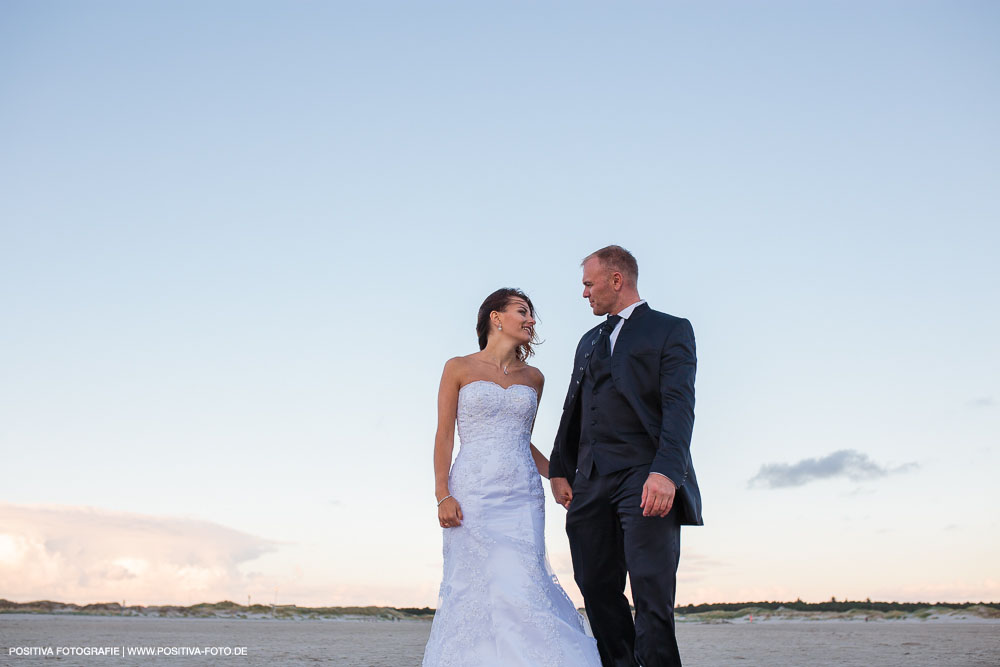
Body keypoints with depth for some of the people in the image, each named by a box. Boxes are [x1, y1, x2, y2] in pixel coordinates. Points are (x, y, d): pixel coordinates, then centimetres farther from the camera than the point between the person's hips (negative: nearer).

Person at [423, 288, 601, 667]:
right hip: (473, 493, -2)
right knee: (472, 589, -4)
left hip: (521, 496, 3)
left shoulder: (533, 378, 16)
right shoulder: (458, 369, 6)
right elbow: (444, 436, 2)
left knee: (521, 587, -9)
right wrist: (443, 495, -9)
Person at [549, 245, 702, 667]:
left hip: (644, 477, -6)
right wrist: (560, 470, 13)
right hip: (592, 482, 6)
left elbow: (679, 407, -8)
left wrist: (667, 472, -21)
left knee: (651, 591, -12)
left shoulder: (670, 330, 4)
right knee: (598, 589, 3)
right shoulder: (589, 342, 25)